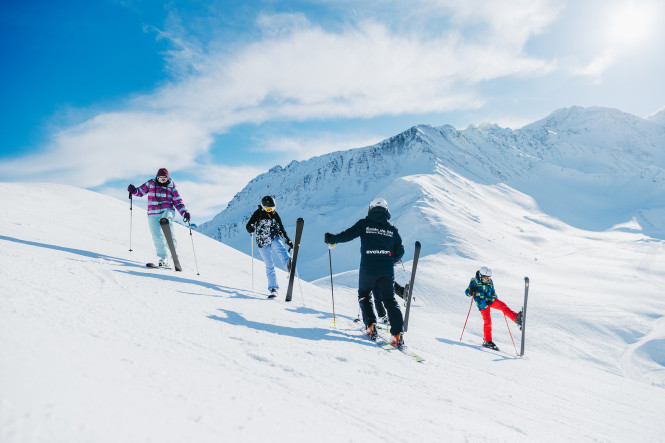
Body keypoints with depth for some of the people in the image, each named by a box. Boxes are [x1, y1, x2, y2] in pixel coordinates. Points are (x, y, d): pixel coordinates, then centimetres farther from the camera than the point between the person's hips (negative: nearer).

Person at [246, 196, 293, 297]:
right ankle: (273, 289, 6)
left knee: (280, 248, -35)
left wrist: (288, 241, 5)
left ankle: (288, 263, -61)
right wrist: (251, 229, -24)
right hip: (263, 243, -1)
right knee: (269, 266, -1)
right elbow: (248, 226, 1)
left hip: (274, 238, 1)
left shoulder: (275, 214, 6)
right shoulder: (258, 214, -1)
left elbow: (281, 229, 11)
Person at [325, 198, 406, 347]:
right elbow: (400, 252, 11)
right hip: (386, 271, 2)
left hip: (367, 269, -2)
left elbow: (348, 235, -3)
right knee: (390, 301, 10)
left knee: (364, 295, 21)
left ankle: (370, 325, 10)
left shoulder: (364, 223, 2)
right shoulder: (392, 229, 10)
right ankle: (397, 333, -1)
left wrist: (332, 239, 13)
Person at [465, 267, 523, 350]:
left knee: (502, 305, -26)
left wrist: (495, 298, 4)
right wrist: (471, 291, -27)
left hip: (491, 300, 4)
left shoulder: (489, 281, 7)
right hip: (482, 304, -4)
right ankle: (487, 341, 14)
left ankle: (516, 318, -43)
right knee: (487, 322, 0)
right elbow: (467, 292, -5)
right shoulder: (474, 282, -7)